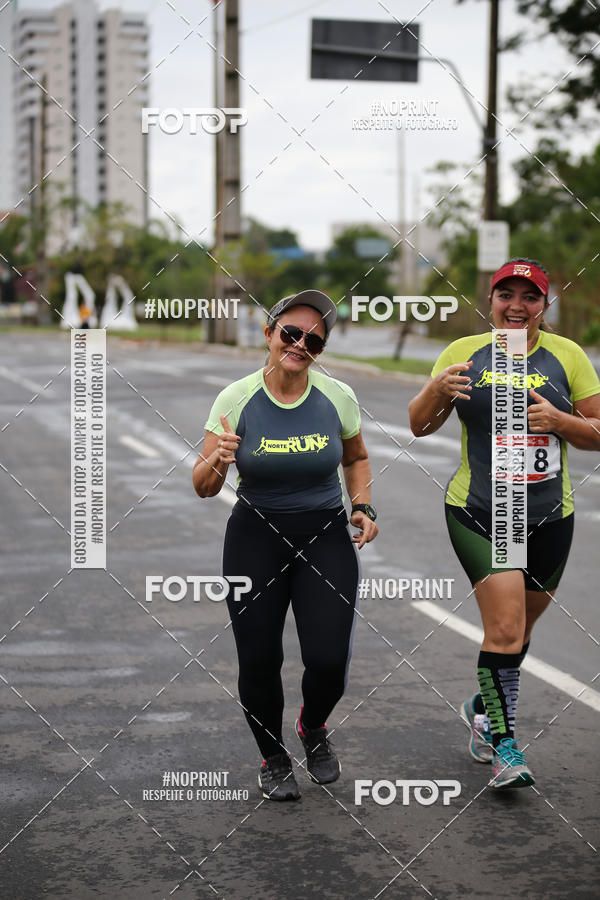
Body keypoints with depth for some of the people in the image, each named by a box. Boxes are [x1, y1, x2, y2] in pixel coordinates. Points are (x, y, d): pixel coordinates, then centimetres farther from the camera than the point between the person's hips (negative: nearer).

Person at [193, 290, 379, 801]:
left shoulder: (337, 397, -5)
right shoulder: (235, 400, -8)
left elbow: (356, 458, 15)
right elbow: (203, 487, -5)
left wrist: (363, 507, -1)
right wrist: (216, 462, -27)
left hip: (326, 537, 0)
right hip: (256, 538, 0)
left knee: (329, 659, -10)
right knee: (259, 662, -1)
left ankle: (313, 729, 27)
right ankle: (273, 758, 29)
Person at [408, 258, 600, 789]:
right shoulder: (464, 352, 2)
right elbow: (418, 426, 4)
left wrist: (557, 420, -16)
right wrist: (437, 391, -16)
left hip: (548, 517, 2)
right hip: (477, 513, -2)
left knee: (516, 628, 15)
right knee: (505, 623, -15)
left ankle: (484, 709, 40)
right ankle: (504, 744, -3)